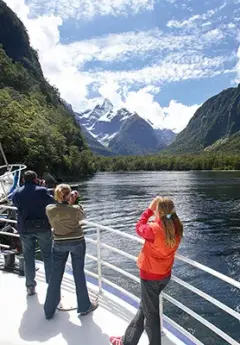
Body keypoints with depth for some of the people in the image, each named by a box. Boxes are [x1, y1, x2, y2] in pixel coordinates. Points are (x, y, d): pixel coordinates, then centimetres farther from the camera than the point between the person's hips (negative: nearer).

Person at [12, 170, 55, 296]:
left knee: (28, 258, 15)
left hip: (25, 229, 2)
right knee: (47, 256, 12)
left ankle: (30, 287, 22)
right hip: (42, 228, -2)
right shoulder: (41, 191, -13)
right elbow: (52, 202, -5)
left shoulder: (17, 193, -3)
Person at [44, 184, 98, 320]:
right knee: (79, 273, 10)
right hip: (77, 242, -2)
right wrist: (75, 203, 6)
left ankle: (49, 310, 26)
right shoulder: (75, 209, -19)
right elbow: (81, 216, 2)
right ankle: (84, 306, 25)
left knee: (56, 275, 14)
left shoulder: (49, 209, -13)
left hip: (59, 244, 3)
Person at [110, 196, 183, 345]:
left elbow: (139, 228, -9)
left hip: (151, 276, -7)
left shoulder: (153, 229, -29)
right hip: (165, 275, 7)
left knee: (151, 314, 14)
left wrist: (149, 209, -5)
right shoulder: (177, 228, -11)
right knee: (143, 308, 24)